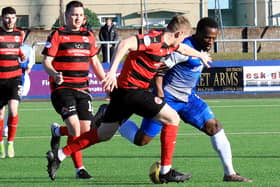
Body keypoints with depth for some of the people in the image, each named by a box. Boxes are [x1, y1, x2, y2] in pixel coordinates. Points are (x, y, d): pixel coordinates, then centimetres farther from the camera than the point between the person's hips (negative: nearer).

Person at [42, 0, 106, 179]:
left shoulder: (88, 36, 14)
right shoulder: (57, 35, -2)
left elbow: (95, 62, 23)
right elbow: (46, 61, -7)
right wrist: (54, 74, -27)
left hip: (82, 89, 5)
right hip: (62, 88, -5)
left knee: (85, 130, -2)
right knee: (74, 126, -20)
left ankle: (57, 131, 29)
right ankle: (79, 168, -4)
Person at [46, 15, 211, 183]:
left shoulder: (168, 45, 12)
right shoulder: (154, 40, -17)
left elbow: (183, 48, 35)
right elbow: (125, 44, -29)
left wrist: (200, 55, 51)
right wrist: (112, 71, -36)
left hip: (123, 92, 10)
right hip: (132, 91, -10)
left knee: (104, 134, 17)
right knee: (172, 118, -8)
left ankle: (59, 155, 21)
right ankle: (166, 171, -6)